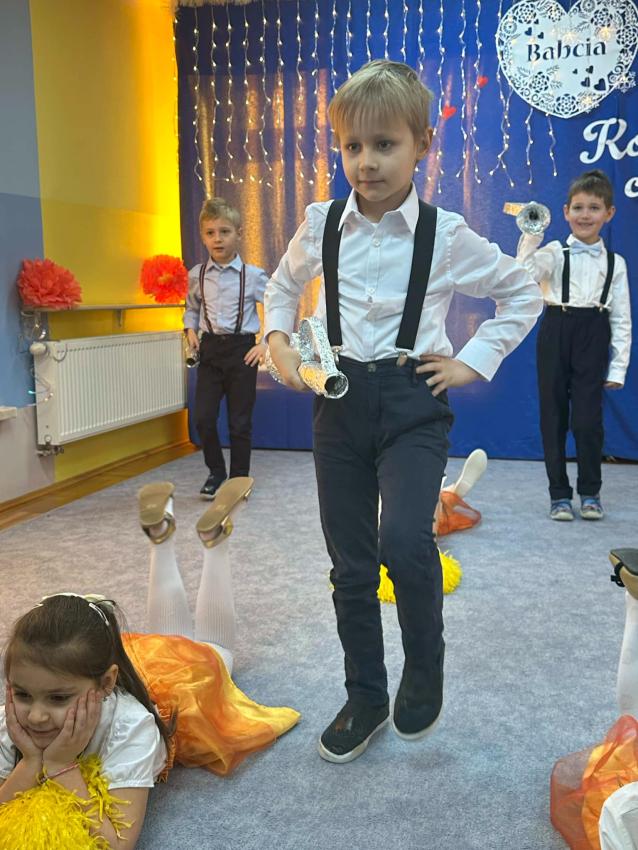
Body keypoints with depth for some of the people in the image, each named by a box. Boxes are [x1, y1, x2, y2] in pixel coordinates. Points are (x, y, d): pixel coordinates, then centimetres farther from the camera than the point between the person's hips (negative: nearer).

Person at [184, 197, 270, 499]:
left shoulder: (253, 276, -6)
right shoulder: (196, 275, 3)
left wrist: (267, 344, -9)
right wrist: (191, 330, 5)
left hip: (242, 350, -2)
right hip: (210, 349, 3)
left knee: (240, 422, 4)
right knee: (203, 417, -2)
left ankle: (239, 479, 20)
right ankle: (216, 471, 21)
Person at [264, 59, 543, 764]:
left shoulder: (446, 236, -6)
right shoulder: (321, 226, 2)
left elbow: (522, 293, 8)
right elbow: (282, 287, 22)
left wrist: (475, 360, 0)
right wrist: (278, 342, 5)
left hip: (412, 402, -3)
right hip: (340, 402, 3)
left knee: (405, 542, -23)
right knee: (349, 563, 8)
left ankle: (424, 671, 8)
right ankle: (365, 698, 28)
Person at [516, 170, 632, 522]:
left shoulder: (615, 263, 7)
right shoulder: (553, 253, 2)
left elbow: (621, 318, 7)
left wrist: (618, 367, 2)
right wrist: (530, 238, -23)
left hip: (593, 338, 1)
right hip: (555, 333, 0)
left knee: (588, 417, -1)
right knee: (553, 416, 4)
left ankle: (590, 492, 19)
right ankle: (559, 494, 17)